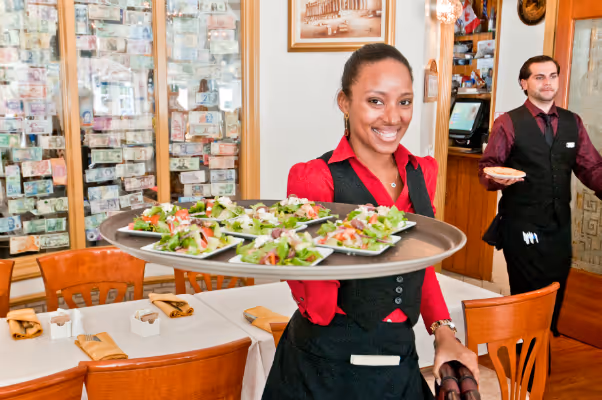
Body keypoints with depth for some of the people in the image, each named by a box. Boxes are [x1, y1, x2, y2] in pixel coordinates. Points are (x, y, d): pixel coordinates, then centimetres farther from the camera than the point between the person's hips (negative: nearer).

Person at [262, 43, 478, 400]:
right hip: (325, 367, -5)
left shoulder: (423, 172, 1)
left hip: (400, 362, 5)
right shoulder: (314, 179, -15)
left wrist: (444, 333, 0)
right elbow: (316, 307, -17)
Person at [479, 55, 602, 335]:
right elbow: (487, 168, -4)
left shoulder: (572, 123, 10)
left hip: (560, 228, 5)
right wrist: (499, 179, -26)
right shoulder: (508, 124, -3)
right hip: (521, 228, -4)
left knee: (555, 301, 12)